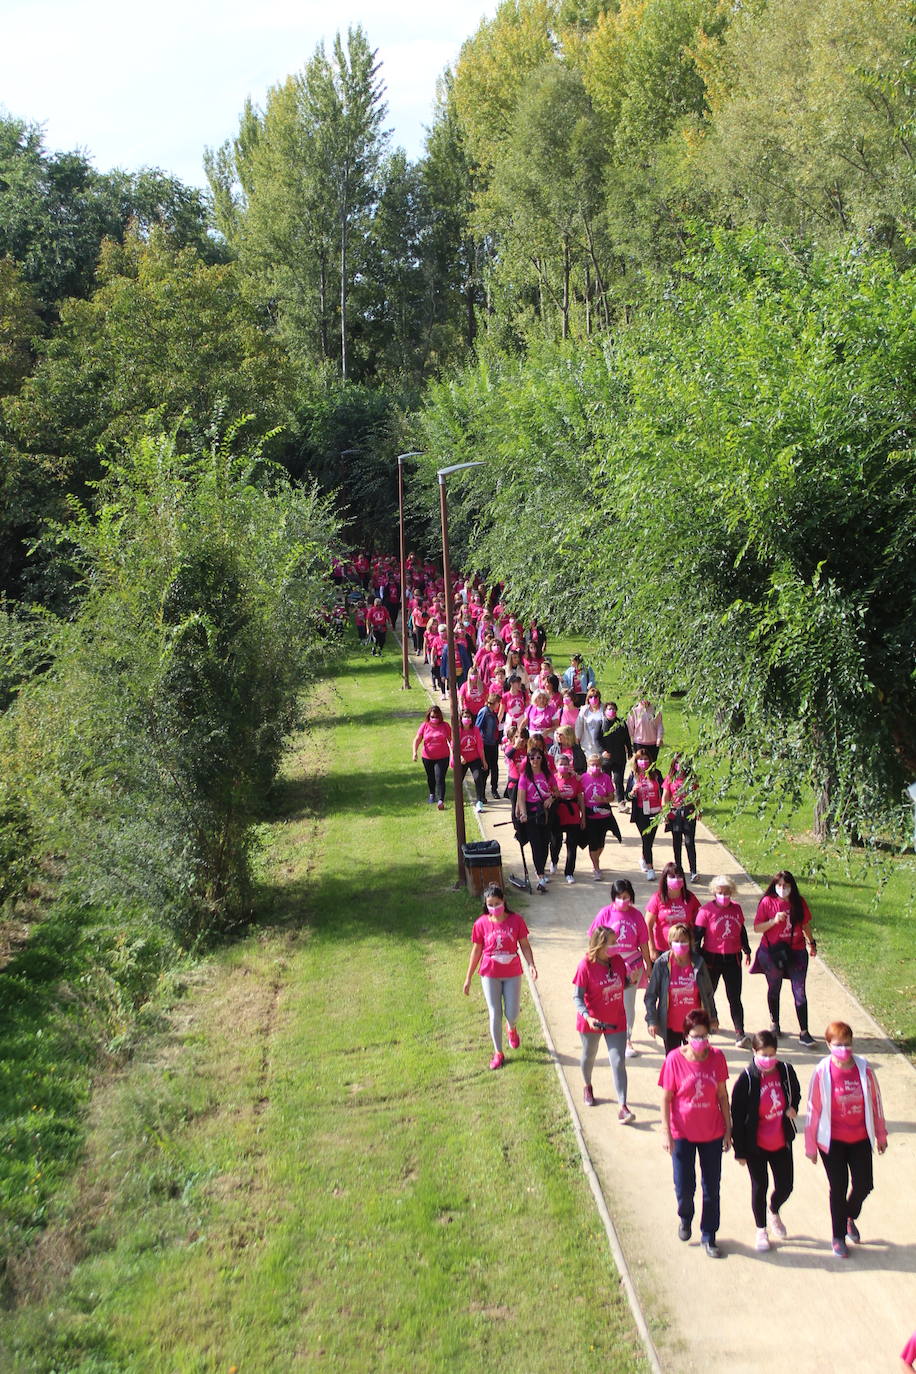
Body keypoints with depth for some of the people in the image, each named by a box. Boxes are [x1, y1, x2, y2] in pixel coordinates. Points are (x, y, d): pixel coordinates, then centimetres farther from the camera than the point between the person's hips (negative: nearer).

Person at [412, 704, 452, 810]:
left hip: (442, 758, -3)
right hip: (428, 758, 3)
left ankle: (441, 800, -20)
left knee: (440, 779, -14)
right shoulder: (424, 726, -2)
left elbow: (451, 739, 3)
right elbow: (417, 740, -3)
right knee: (430, 778, 21)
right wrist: (415, 752, -16)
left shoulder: (445, 726, -3)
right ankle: (432, 794, 46)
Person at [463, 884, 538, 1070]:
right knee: (495, 1014, 3)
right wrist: (468, 978, 4)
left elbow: (524, 945, -2)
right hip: (490, 975, 0)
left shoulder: (515, 920, -8)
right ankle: (498, 1053, 19)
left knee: (512, 1014, 4)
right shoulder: (481, 924, -8)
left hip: (512, 974, 0)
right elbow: (476, 951, 1)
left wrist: (531, 964, -19)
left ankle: (512, 1029, 43)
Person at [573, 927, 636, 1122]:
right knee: (589, 1055, 20)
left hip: (616, 1020, 3)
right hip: (592, 1021, -3)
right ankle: (587, 1087, 49)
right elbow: (577, 996, -17)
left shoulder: (618, 961, -5)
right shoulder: (586, 966, -20)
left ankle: (622, 1107, -6)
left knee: (619, 1062, -4)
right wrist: (587, 1017, -32)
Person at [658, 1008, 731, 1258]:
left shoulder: (717, 1057, -8)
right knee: (684, 1188, 5)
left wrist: (728, 1128, 5)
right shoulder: (675, 1059, -14)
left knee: (712, 1188, 9)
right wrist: (666, 1132, -10)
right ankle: (685, 1219, 38)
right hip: (683, 1133, -2)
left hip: (712, 1133, 2)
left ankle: (708, 1236, 27)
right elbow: (666, 1098, -8)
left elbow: (722, 1095, 2)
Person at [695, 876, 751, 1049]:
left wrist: (746, 951, 25)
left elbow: (742, 931, 17)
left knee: (735, 998, -3)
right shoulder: (706, 911, -9)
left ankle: (740, 1034, -6)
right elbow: (697, 935, -9)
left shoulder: (736, 908, 3)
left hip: (733, 958, 2)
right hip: (712, 959, -2)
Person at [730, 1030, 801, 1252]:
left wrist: (793, 1108, -10)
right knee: (759, 1186, 10)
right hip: (756, 1145, -3)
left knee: (785, 1186, 11)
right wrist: (740, 1151, -9)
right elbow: (737, 1116, -12)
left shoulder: (786, 1071, -9)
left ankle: (774, 1212, 45)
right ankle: (761, 1230, 32)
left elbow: (795, 1093, 13)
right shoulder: (747, 1079, -19)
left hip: (782, 1142, 3)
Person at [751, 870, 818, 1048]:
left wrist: (812, 943, 19)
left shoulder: (799, 902, -1)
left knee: (800, 993, -2)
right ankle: (774, 1023, 36)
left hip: (796, 952, 1)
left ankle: (804, 1033, 0)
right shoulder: (767, 902, -9)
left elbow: (806, 924, 14)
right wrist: (774, 921, -23)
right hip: (772, 953, -1)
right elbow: (757, 927, -9)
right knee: (774, 990, 16)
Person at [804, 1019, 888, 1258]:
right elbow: (813, 1109, -8)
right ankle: (839, 1237, 26)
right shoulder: (822, 1071, -15)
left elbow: (875, 1102, 2)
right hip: (832, 1140, -2)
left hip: (860, 1139, 2)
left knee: (864, 1185, 6)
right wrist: (811, 1145, -3)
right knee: (838, 1188, 5)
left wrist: (881, 1135, 10)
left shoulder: (864, 1068, -10)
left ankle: (850, 1217, 40)